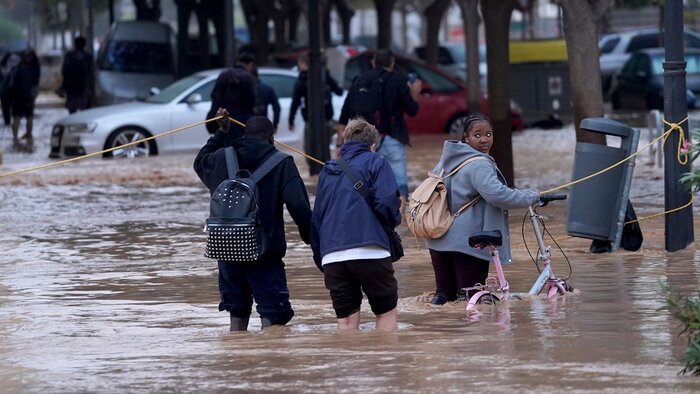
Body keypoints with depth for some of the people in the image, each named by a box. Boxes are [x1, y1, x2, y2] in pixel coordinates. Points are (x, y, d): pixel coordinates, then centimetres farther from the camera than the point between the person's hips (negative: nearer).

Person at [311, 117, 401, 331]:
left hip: (332, 256, 4)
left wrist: (320, 259, 24)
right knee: (386, 312, 9)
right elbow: (387, 202, -9)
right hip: (369, 250, -4)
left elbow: (316, 219, 21)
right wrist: (394, 220, 13)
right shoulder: (375, 163, 6)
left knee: (346, 320, 5)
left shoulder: (328, 171, 22)